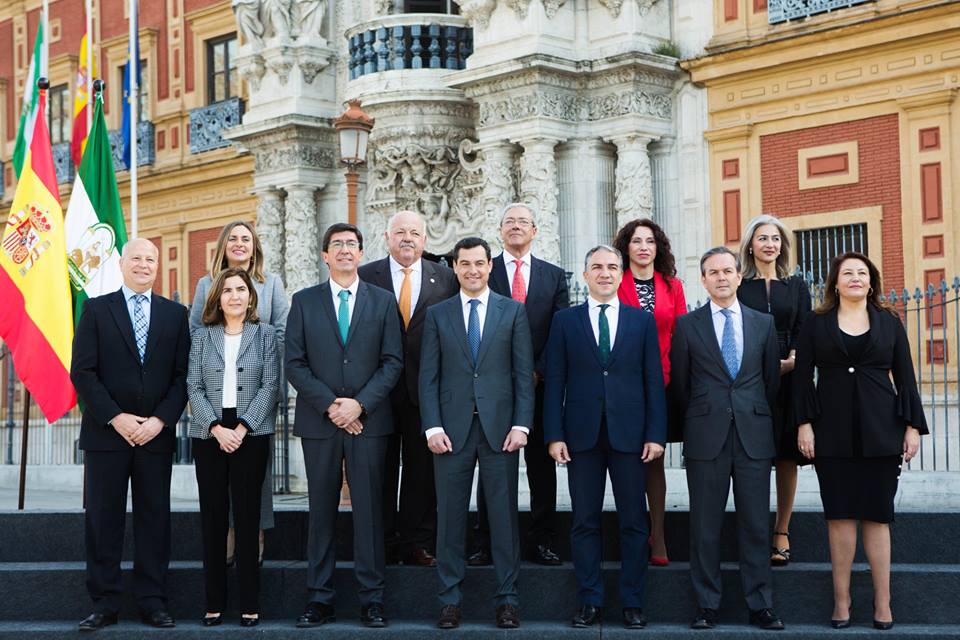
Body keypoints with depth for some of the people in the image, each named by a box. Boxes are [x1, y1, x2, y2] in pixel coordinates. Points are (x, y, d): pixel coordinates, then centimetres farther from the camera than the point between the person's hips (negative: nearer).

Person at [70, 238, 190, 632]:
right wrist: (116, 418, -11)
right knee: (103, 519, 2)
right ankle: (105, 603, 9)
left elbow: (182, 375, 5)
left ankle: (152, 603, 10)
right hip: (106, 432, -1)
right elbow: (82, 372, -2)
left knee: (154, 518, 4)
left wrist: (161, 420, -8)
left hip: (157, 434, 1)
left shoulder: (175, 314, 10)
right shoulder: (96, 310, 5)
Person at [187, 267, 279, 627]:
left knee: (247, 516, 0)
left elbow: (269, 386, -1)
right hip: (209, 435, 1)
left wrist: (242, 427, -11)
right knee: (212, 516, 3)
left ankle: (249, 603, 4)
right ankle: (214, 601, 8)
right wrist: (216, 428, -11)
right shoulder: (202, 337, 9)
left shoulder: (265, 335, 7)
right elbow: (194, 387, 2)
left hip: (251, 435, -1)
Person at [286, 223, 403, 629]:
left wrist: (359, 404, -10)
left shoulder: (383, 302, 8)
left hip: (368, 420, 0)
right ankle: (320, 599, 8)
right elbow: (294, 364, 2)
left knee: (368, 508, 0)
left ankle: (372, 599, 5)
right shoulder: (304, 302, 8)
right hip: (319, 421, 1)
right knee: (322, 510, 4)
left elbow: (393, 362, 2)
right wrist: (329, 405, -9)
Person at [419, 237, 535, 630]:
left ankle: (507, 598, 10)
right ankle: (450, 598, 12)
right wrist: (433, 426, -5)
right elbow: (428, 376, 5)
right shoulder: (437, 314, 9)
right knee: (450, 515, 4)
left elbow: (523, 373, 4)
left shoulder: (513, 311, 7)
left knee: (504, 513, 3)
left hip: (500, 427, -1)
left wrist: (521, 424, -6)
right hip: (453, 428, 1)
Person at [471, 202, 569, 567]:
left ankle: (542, 541, 11)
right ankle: (486, 543, 7)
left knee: (542, 465, 4)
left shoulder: (554, 276, 11)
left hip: (540, 383, 1)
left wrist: (538, 372, -7)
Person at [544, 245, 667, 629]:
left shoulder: (642, 321, 8)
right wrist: (554, 435, -4)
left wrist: (656, 434, -3)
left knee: (634, 522, 3)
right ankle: (590, 602, 11)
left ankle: (633, 603, 10)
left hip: (629, 434, 0)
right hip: (582, 434, 0)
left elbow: (654, 381, 5)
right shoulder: (565, 321, 8)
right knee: (585, 521, 4)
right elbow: (555, 381, 4)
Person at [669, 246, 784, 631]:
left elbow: (772, 379, 15)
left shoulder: (764, 323, 10)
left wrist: (757, 417, 13)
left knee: (756, 524, 2)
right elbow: (679, 383, 8)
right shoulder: (687, 325, 4)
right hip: (706, 438, -1)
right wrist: (700, 418, 10)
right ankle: (707, 606, 8)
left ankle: (760, 606, 8)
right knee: (705, 525, 2)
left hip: (754, 436, 1)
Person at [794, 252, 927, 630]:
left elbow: (905, 377, 8)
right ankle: (841, 600, 5)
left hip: (880, 431, 0)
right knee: (840, 515, 0)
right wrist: (804, 424, -6)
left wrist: (913, 426, 0)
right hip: (833, 432, 0)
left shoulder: (889, 322, 9)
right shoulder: (816, 324, 7)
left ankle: (883, 602, 5)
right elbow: (802, 376, 4)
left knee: (877, 515, 1)